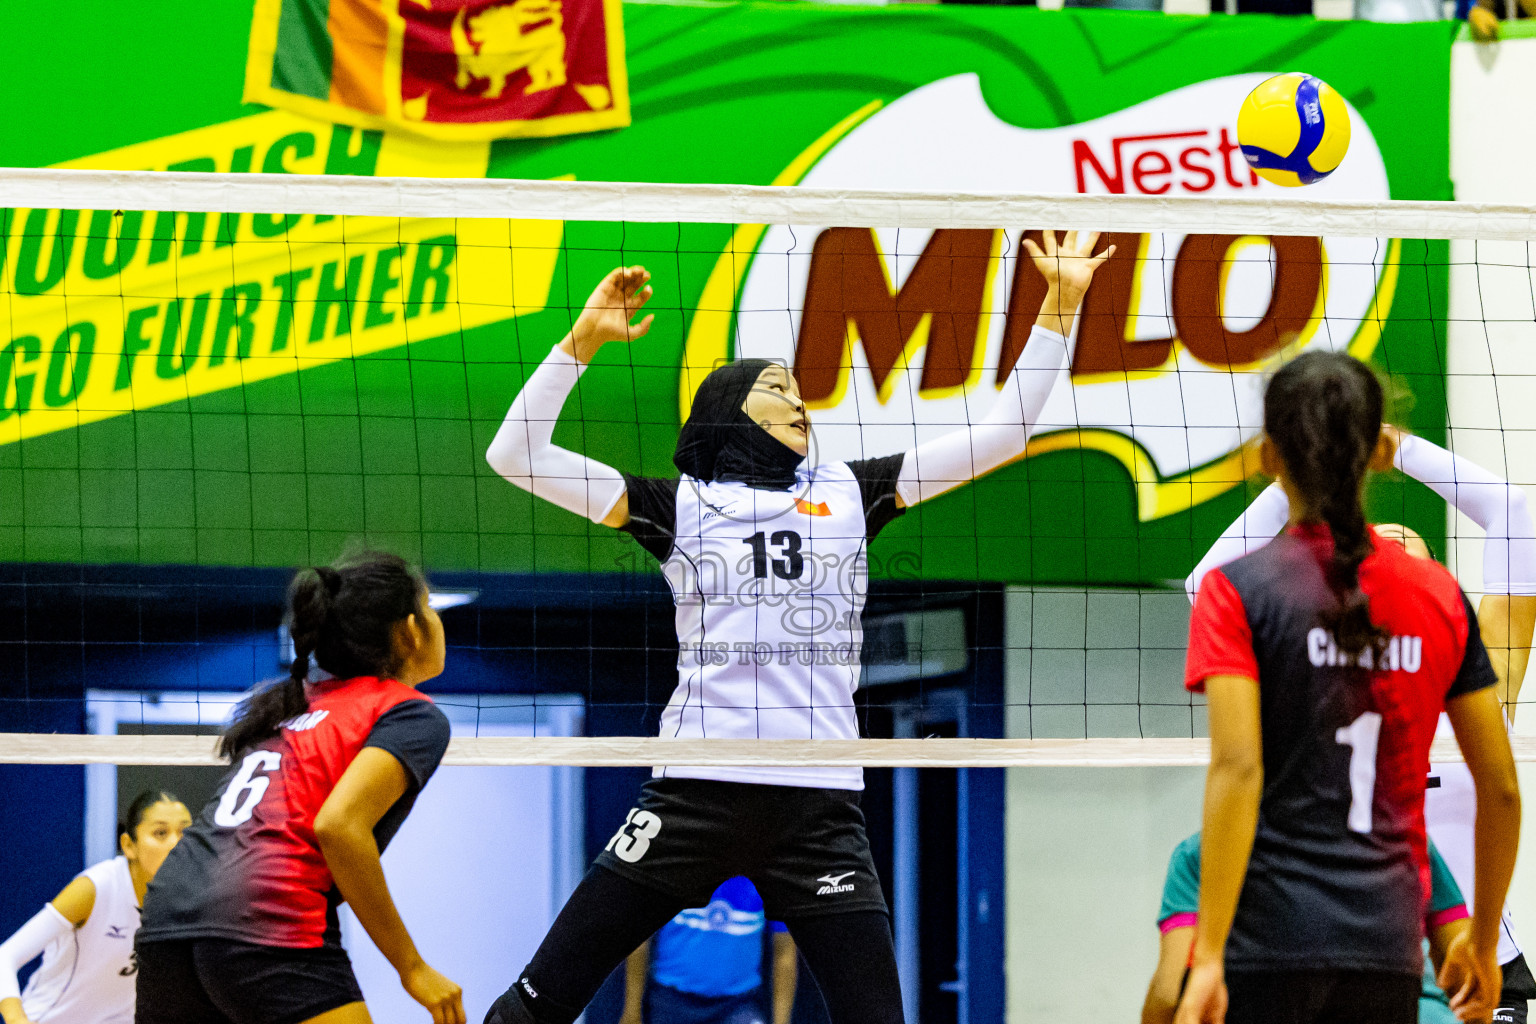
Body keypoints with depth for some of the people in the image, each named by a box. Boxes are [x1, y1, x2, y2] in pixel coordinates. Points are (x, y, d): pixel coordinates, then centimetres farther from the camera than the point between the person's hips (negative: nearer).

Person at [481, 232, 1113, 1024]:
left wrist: (1060, 305, 12)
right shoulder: (680, 505, 9)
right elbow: (515, 455, 4)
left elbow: (1002, 433, 16)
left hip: (821, 805, 2)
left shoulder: (848, 492, 16)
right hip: (697, 790, -2)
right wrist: (584, 338, -4)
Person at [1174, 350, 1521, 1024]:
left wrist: (1209, 956, -15)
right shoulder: (1439, 597, 7)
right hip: (1388, 945, 3)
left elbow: (1237, 770, -14)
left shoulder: (1238, 591, -4)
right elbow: (1501, 790, 9)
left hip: (1268, 942, -3)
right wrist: (1482, 945, 20)